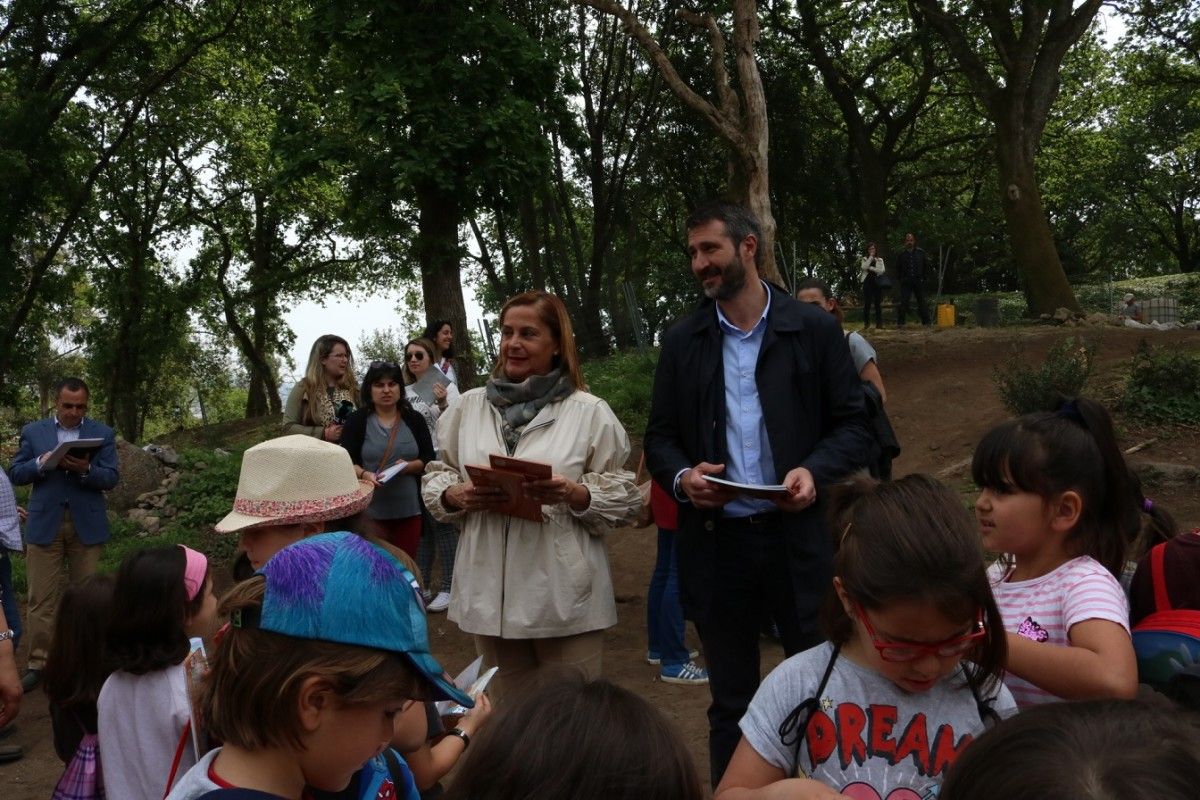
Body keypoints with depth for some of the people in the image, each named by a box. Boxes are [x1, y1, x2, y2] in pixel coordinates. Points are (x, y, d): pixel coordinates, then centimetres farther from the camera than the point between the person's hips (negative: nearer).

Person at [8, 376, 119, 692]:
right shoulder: (33, 432, 7)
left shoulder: (103, 434, 3)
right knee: (41, 598, 2)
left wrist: (86, 470, -22)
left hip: (87, 526, 0)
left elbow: (111, 478, -3)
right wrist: (41, 463, -15)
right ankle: (37, 663, 11)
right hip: (44, 524, 0)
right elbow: (15, 474, 5)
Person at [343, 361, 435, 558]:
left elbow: (429, 459, 6)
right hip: (370, 510, -2)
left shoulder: (414, 419, 9)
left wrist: (409, 467, -13)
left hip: (409, 509, 2)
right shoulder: (357, 421, 4)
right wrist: (364, 474, -19)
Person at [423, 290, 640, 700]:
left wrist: (572, 493, -19)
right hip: (491, 589, 3)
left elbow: (625, 498, -2)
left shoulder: (589, 411, -2)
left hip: (564, 593, -3)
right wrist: (458, 496, -8)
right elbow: (436, 477, 13)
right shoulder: (468, 406, 9)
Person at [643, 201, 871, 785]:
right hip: (715, 542, 2)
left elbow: (854, 426, 1)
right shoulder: (681, 341, 7)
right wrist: (681, 477, -12)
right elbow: (660, 437, 9)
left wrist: (815, 471, -18)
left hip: (799, 538, -2)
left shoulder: (814, 329, 0)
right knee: (730, 704, 15)